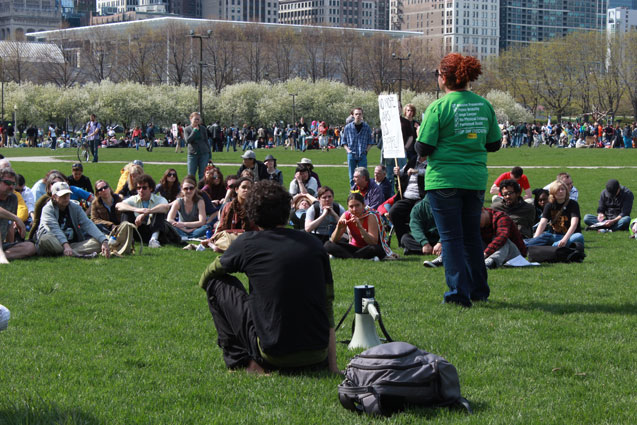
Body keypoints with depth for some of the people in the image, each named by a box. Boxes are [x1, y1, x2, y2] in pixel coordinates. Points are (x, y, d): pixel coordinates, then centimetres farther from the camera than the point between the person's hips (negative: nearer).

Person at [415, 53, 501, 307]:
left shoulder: (438, 107, -11)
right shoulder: (484, 105, 5)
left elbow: (423, 148, -12)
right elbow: (494, 144, 12)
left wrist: (420, 149, 10)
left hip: (444, 179, -5)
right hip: (476, 179, 5)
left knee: (451, 236, 2)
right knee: (472, 236, 17)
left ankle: (459, 292, 0)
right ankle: (479, 290, 24)